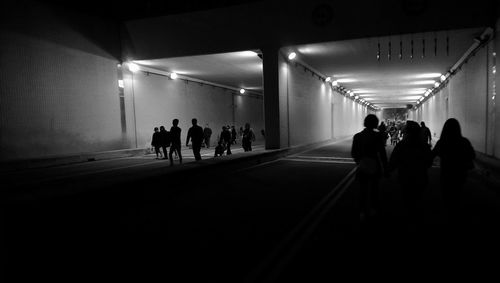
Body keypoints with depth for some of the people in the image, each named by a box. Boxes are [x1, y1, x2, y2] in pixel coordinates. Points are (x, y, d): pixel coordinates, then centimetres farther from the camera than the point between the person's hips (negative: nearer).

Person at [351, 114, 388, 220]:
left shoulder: (357, 136, -4)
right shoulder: (377, 136, -13)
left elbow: (353, 153, 3)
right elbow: (382, 153, -12)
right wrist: (385, 169, -3)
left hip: (362, 167, 2)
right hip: (374, 166, -2)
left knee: (363, 189, 12)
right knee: (374, 189, 17)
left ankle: (363, 212, 14)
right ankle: (372, 210, 30)